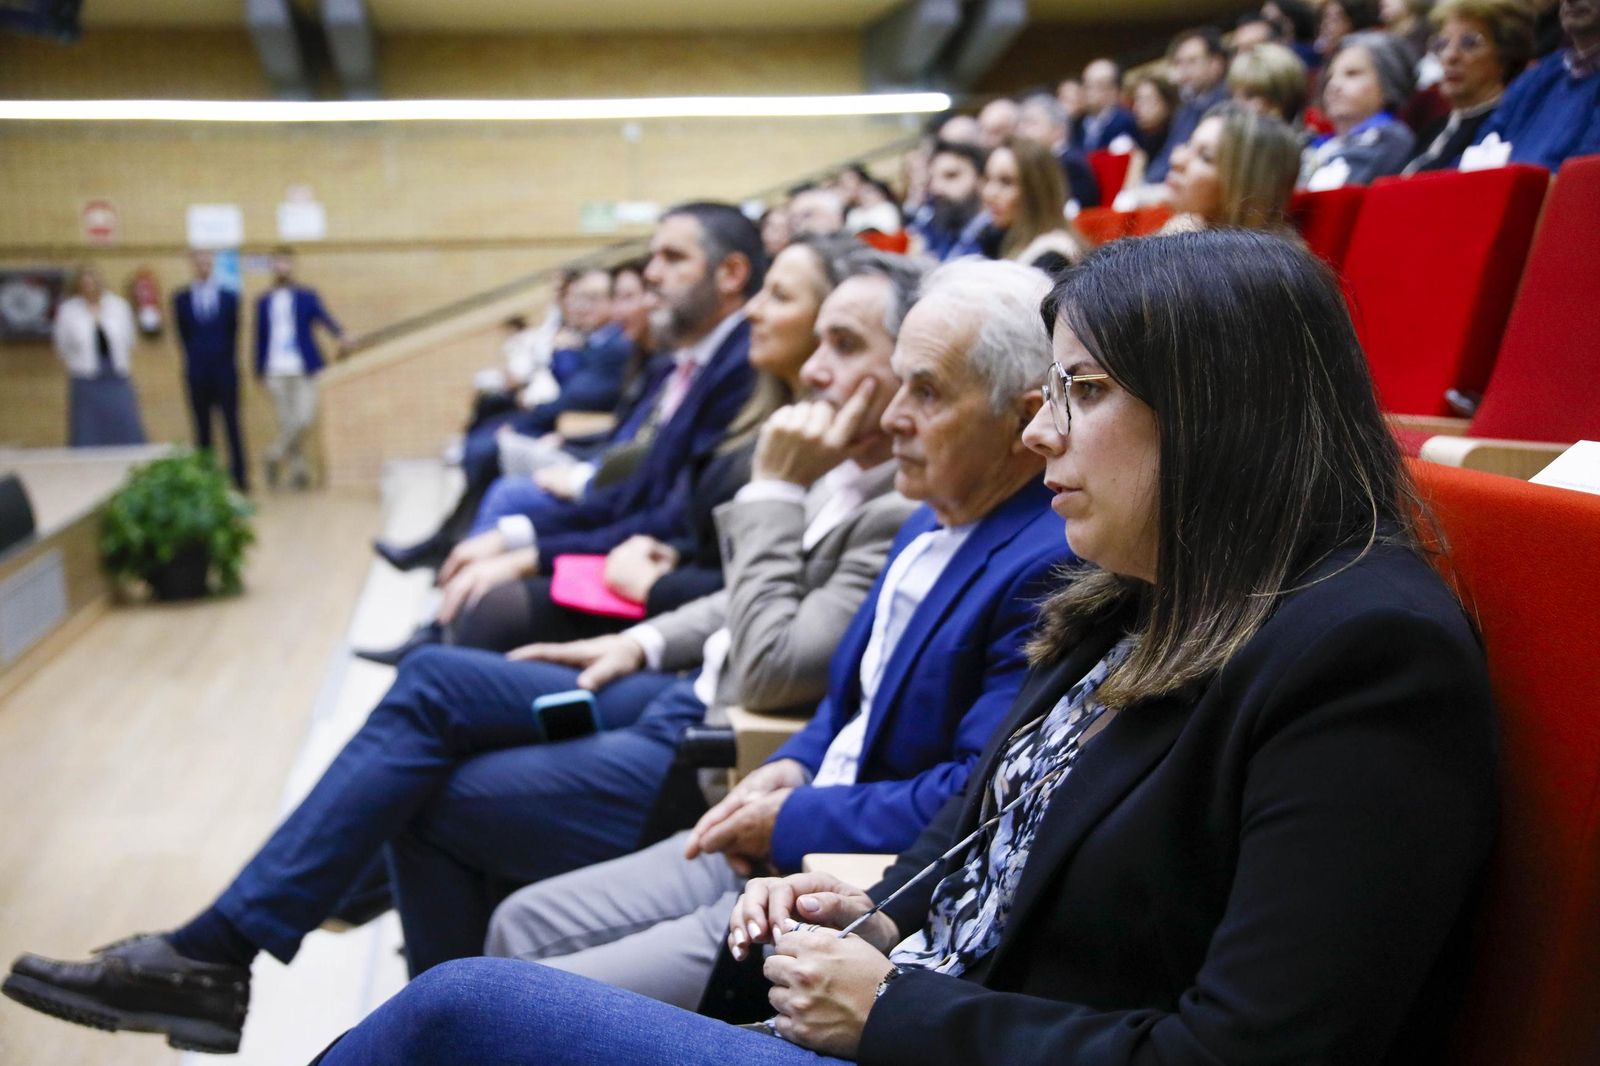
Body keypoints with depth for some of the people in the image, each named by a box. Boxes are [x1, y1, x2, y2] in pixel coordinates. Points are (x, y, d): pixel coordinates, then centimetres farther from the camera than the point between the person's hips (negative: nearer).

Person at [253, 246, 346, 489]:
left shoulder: (307, 296, 5)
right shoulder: (264, 301, 11)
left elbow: (323, 316, -12)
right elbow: (260, 337, 14)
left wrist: (339, 335, -33)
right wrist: (259, 371, 11)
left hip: (303, 369, -1)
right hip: (276, 371, 1)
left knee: (304, 419, -8)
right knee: (288, 422, -1)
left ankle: (276, 454, 15)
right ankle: (298, 469, 14)